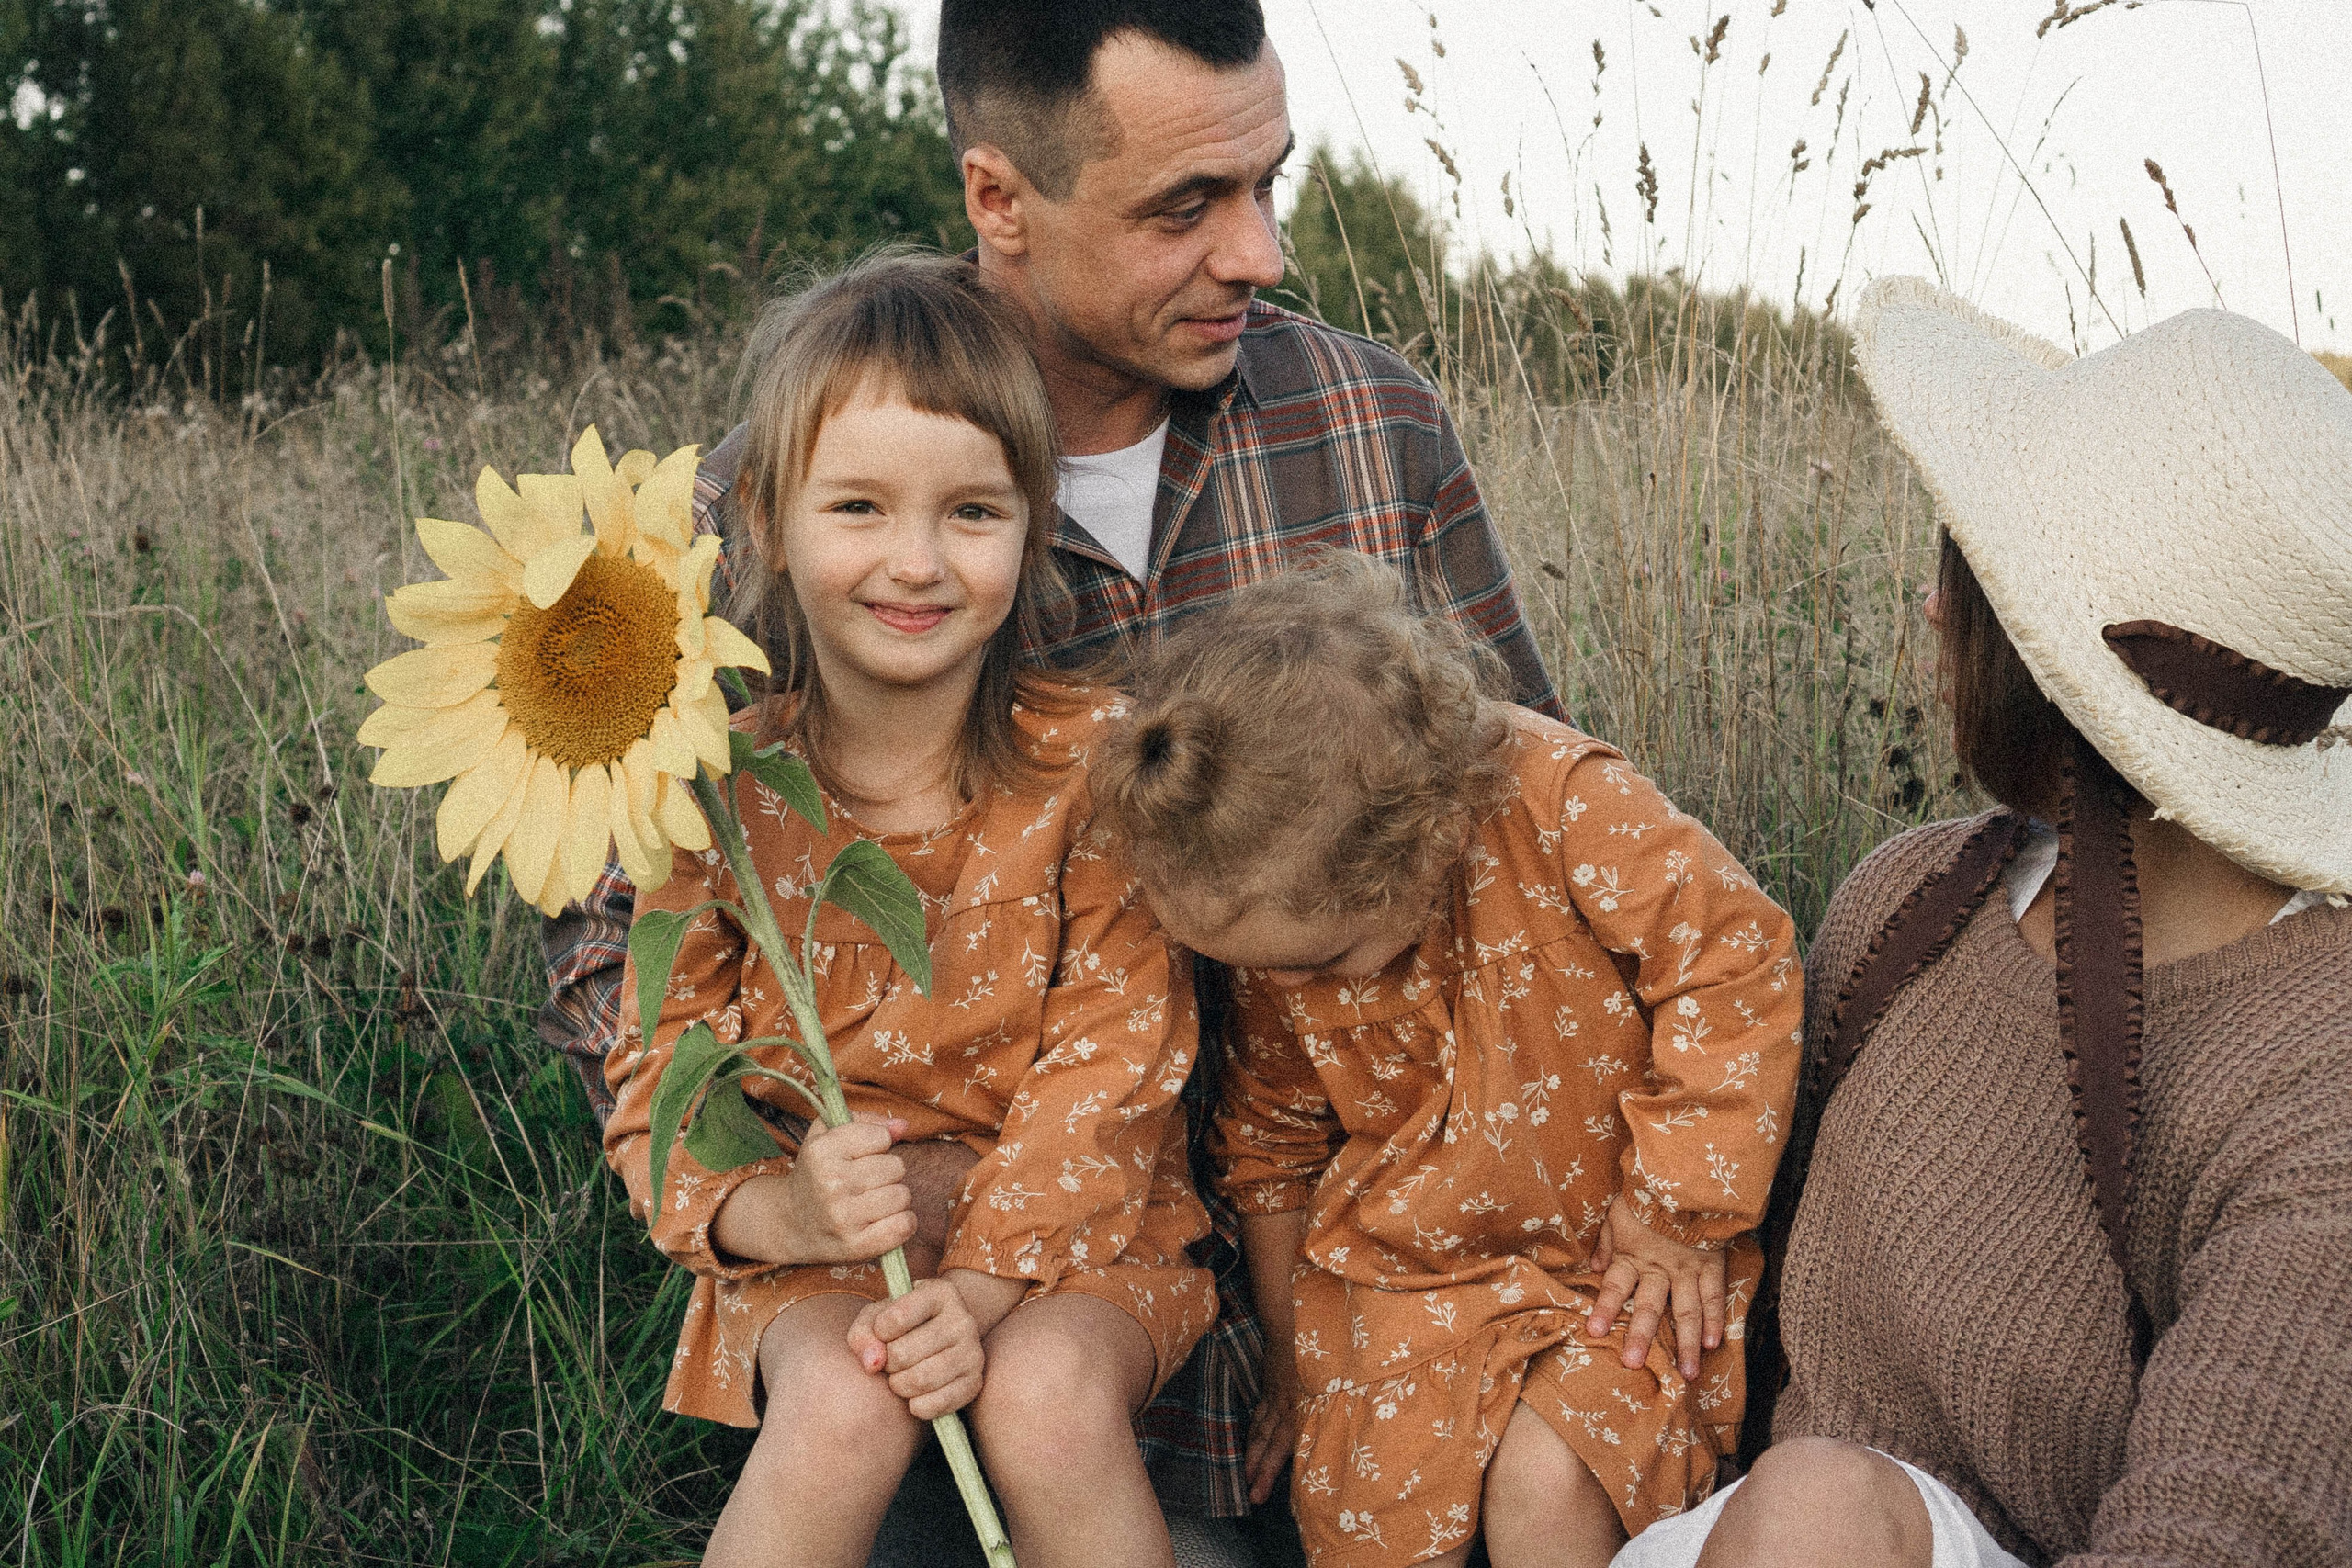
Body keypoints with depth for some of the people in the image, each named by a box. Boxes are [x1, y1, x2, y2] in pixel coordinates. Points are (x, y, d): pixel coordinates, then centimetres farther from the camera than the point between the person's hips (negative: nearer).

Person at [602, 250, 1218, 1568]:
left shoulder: (1098, 760, -10)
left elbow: (1111, 1062, -12)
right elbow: (663, 1078, -3)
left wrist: (986, 1277, -25)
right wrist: (775, 1211, -25)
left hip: (1072, 1224, -1)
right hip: (821, 1247, 1)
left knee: (1048, 1393, -30)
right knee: (841, 1408, -29)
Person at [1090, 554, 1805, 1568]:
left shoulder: (1563, 804, -26)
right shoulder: (1284, 913, -8)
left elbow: (1735, 959, -20)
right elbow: (1272, 1130, 8)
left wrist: (1677, 1210, -15)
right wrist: (1289, 1342, 16)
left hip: (1610, 1257, -3)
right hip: (1401, 1275, 4)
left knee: (1545, 1484, -22)